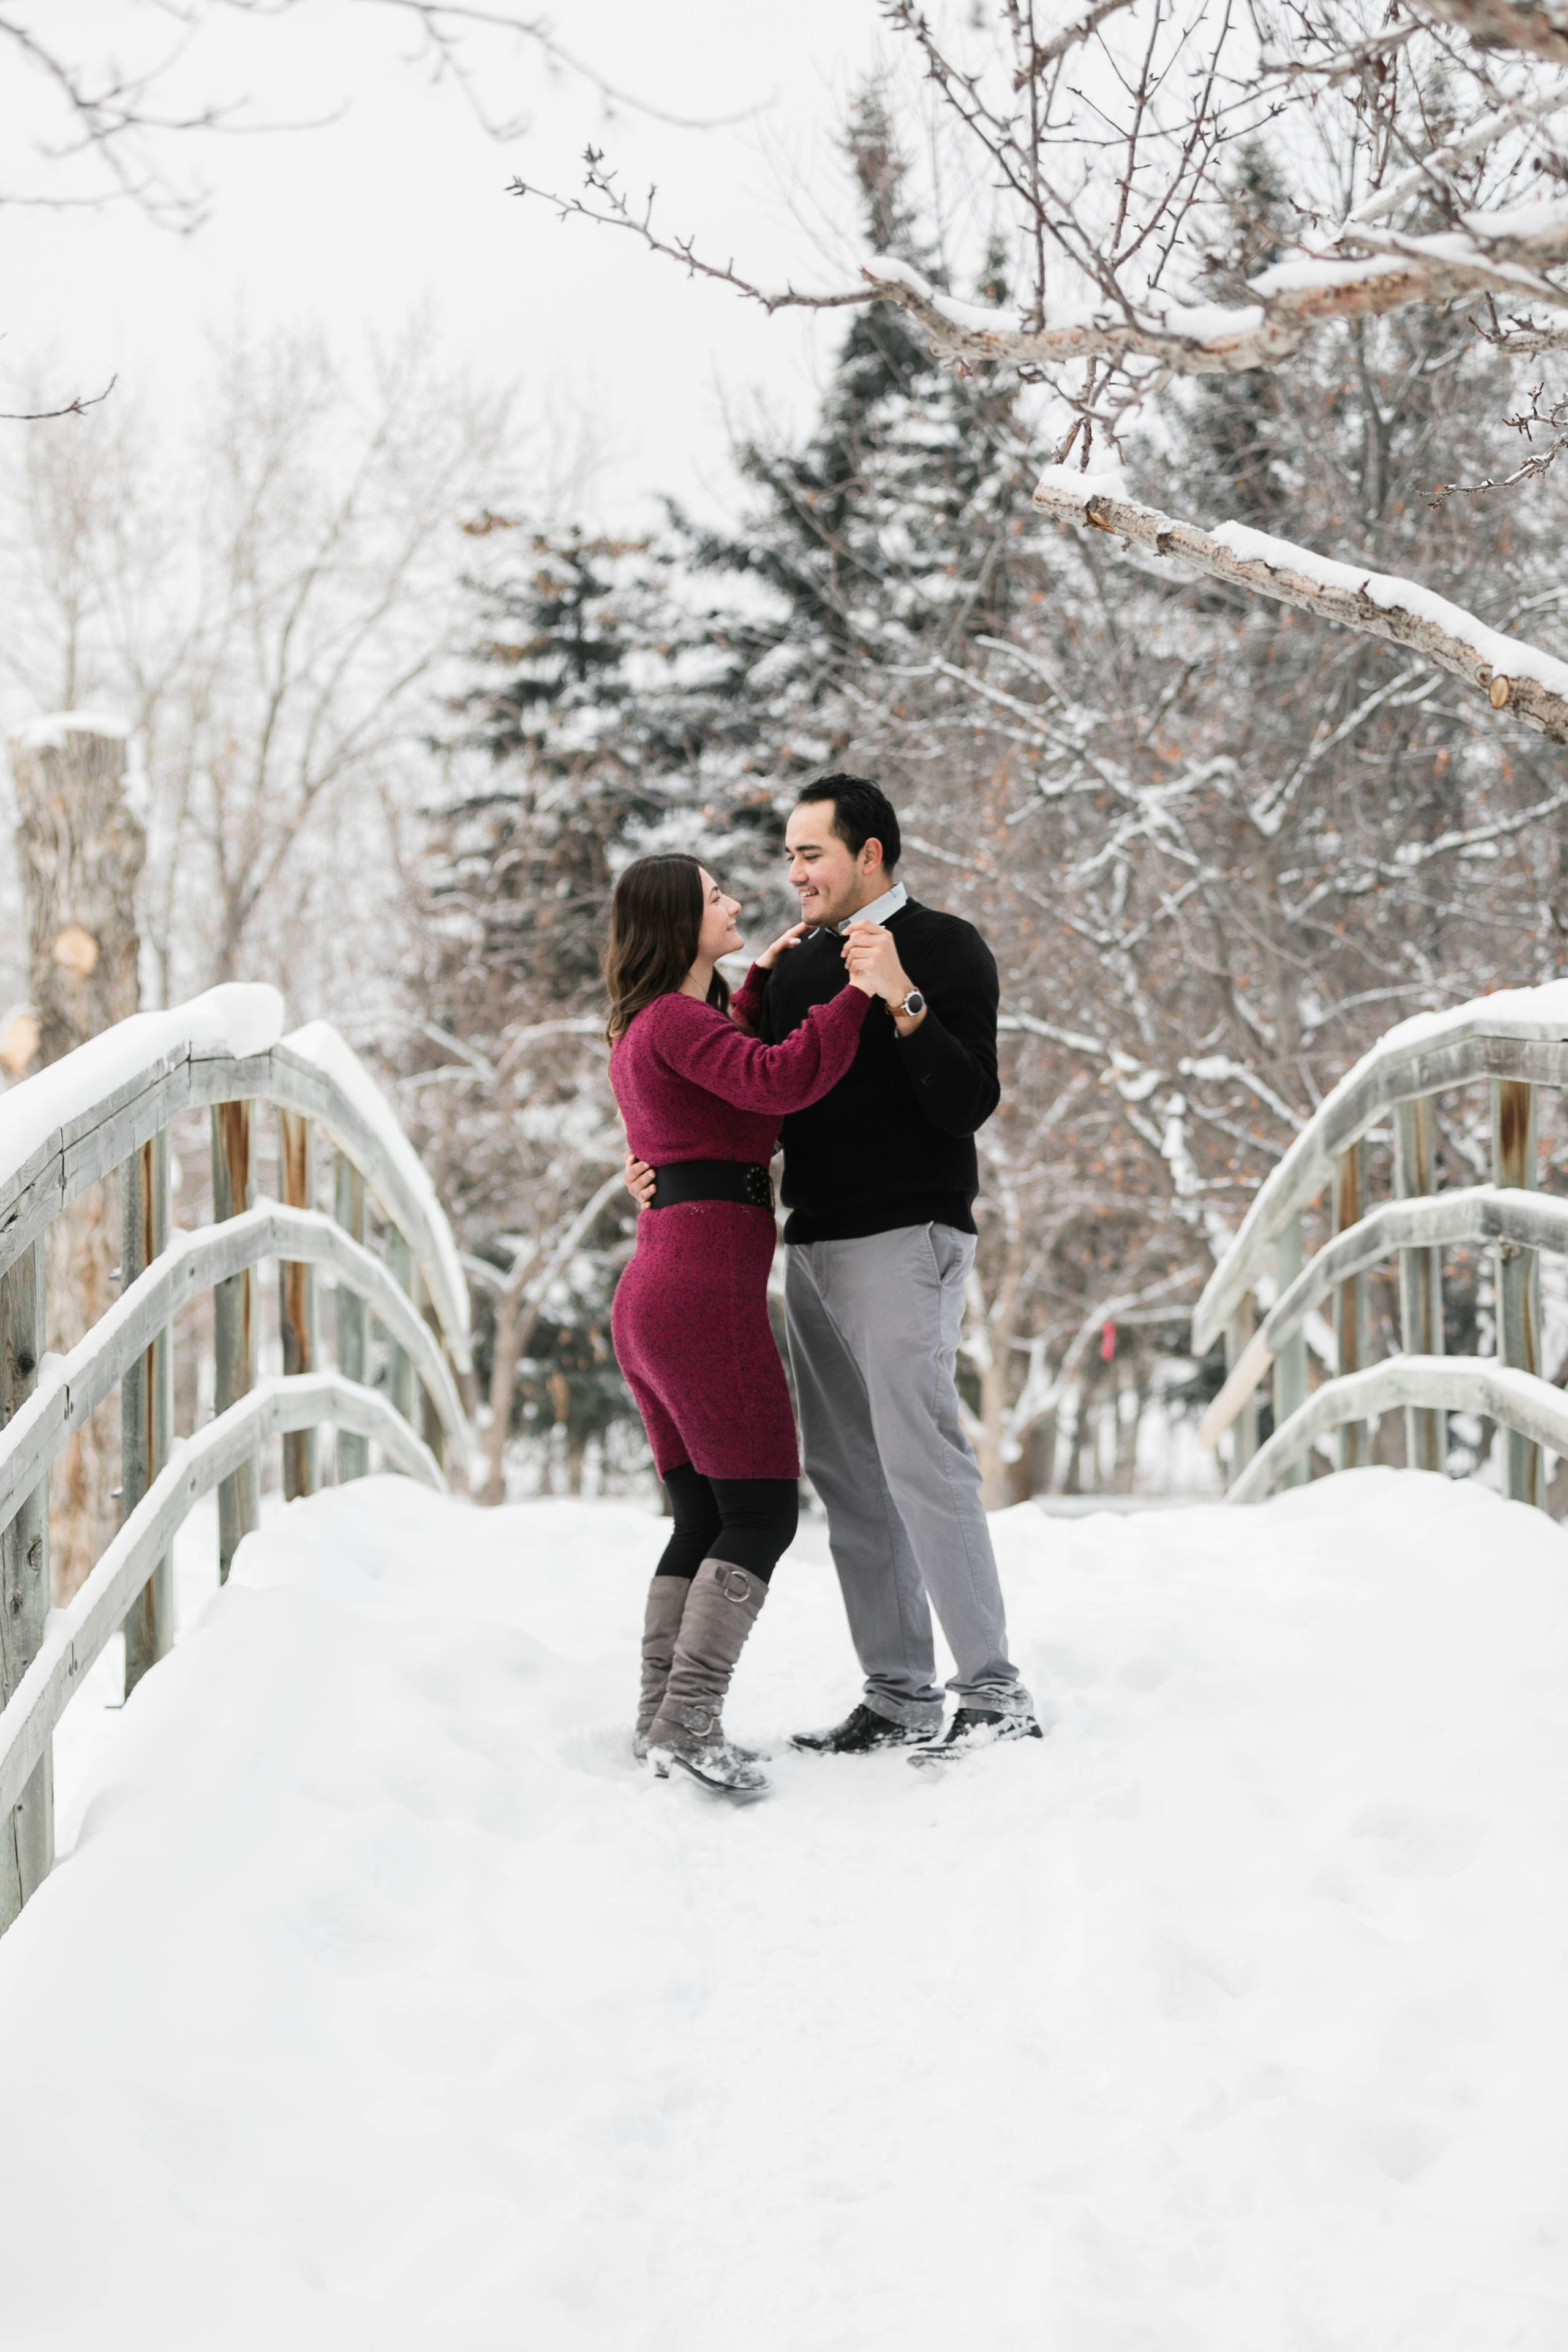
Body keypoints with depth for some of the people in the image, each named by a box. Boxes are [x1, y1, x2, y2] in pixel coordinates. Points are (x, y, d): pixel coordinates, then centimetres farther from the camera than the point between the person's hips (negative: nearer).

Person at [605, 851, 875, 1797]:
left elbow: (735, 1083, 38)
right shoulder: (674, 1024, -11)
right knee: (763, 1512, -7)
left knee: (705, 1519, 12)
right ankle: (690, 1720, -13)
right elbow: (784, 1081, -26)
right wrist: (856, 990, -19)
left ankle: (662, 1718, 10)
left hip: (656, 1292, 10)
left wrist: (761, 987, 30)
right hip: (708, 1288, -10)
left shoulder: (649, 1031, 19)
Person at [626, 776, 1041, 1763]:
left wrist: (903, 1003, -26)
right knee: (847, 1473, 7)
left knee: (921, 1457, -12)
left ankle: (996, 1693, -7)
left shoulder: (947, 949, -5)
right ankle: (901, 1698, 12)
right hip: (815, 1243, 8)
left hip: (906, 1240, -8)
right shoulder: (795, 962, 15)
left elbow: (971, 1104, -15)